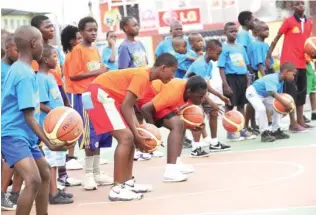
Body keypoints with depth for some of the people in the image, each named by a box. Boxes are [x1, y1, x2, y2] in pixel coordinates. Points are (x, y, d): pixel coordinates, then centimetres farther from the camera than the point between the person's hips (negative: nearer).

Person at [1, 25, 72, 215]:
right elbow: (29, 117, -22)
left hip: (23, 135, 11)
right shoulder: (25, 74, -19)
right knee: (34, 180, -27)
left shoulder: (19, 69, 11)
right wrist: (49, 143, -23)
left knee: (45, 174, 24)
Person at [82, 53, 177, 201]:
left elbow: (129, 106, 15)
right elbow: (125, 106, -18)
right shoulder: (142, 76, -15)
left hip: (104, 95, 11)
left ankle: (128, 183, 19)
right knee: (126, 137, -17)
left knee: (130, 137, 13)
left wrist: (138, 129, 4)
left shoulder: (145, 77, 15)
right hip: (99, 93, -11)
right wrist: (136, 134, -14)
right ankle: (117, 189, -18)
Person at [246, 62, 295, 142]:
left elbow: (278, 95, -4)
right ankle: (264, 133, -21)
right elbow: (274, 94, -46)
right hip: (253, 92, -10)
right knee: (261, 108, -31)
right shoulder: (272, 79, -33)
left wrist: (285, 105, -21)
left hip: (264, 95, 10)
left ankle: (275, 131, 11)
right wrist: (286, 104, -49)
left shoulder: (281, 81, -4)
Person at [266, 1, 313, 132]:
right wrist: (268, 57, -6)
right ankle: (293, 124, -5)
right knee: (291, 92, -6)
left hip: (302, 63, 7)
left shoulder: (308, 23, 10)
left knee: (301, 92, 10)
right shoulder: (288, 21, -6)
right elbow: (276, 38, -3)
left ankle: (300, 121, 18)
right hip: (290, 63, -7)